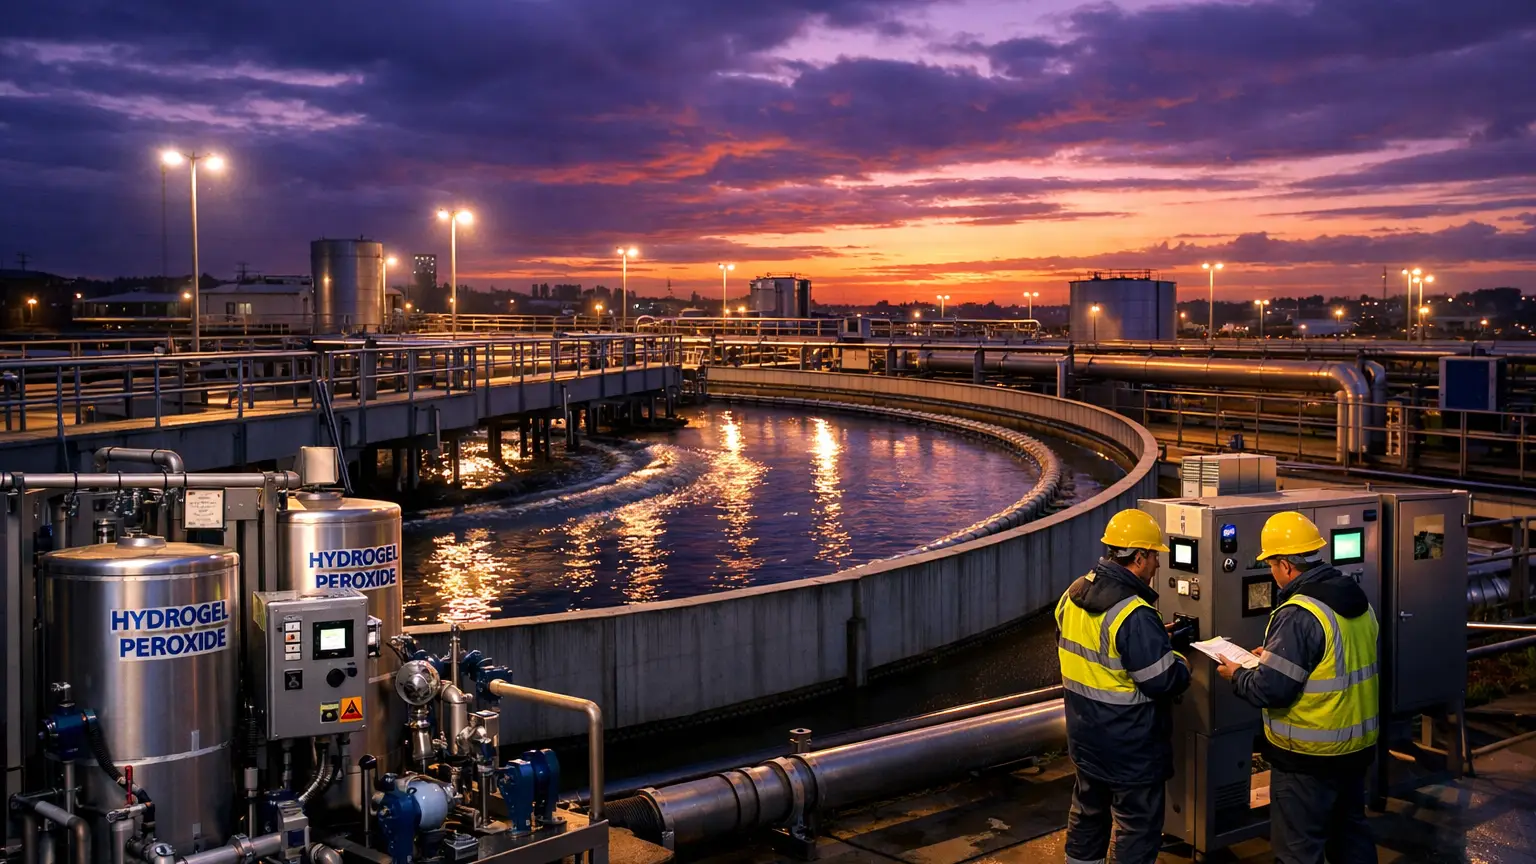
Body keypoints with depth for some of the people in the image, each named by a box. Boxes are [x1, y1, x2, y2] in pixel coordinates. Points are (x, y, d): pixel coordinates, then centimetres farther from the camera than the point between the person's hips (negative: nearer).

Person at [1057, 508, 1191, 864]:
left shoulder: (1073, 596, 0)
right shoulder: (1134, 615, -26)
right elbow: (1162, 682, -24)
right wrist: (1182, 667, -2)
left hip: (1084, 735, 8)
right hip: (1130, 746, -8)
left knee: (1087, 812, 23)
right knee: (1138, 827, 7)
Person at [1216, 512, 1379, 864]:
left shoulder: (1300, 616, -24)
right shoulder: (1358, 601, 3)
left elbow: (1270, 689, -24)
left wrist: (1238, 675, -4)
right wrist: (1273, 655, 15)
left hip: (1309, 757, -8)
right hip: (1356, 745, 9)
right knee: (1351, 832, 23)